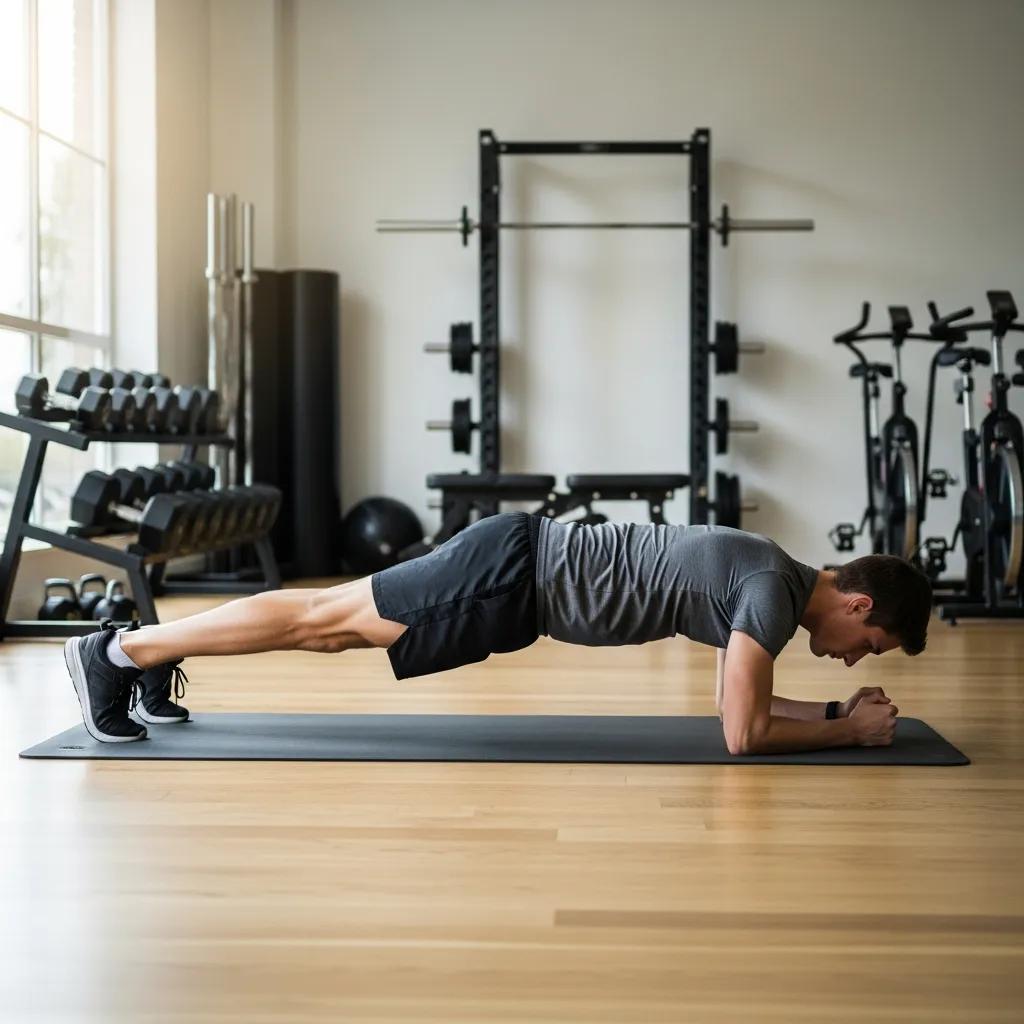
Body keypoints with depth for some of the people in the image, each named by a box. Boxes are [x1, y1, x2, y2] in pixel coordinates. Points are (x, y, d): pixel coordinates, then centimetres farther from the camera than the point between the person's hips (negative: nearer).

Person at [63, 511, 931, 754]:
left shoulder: (767, 577, 13)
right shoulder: (777, 591, -16)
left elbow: (748, 703, 25)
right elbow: (743, 735, -18)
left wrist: (838, 708, 16)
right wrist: (849, 730, -6)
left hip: (529, 567, 9)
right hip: (518, 577, -9)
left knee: (336, 621, 14)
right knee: (330, 622, -6)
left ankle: (154, 652, 23)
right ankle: (121, 650, 0)